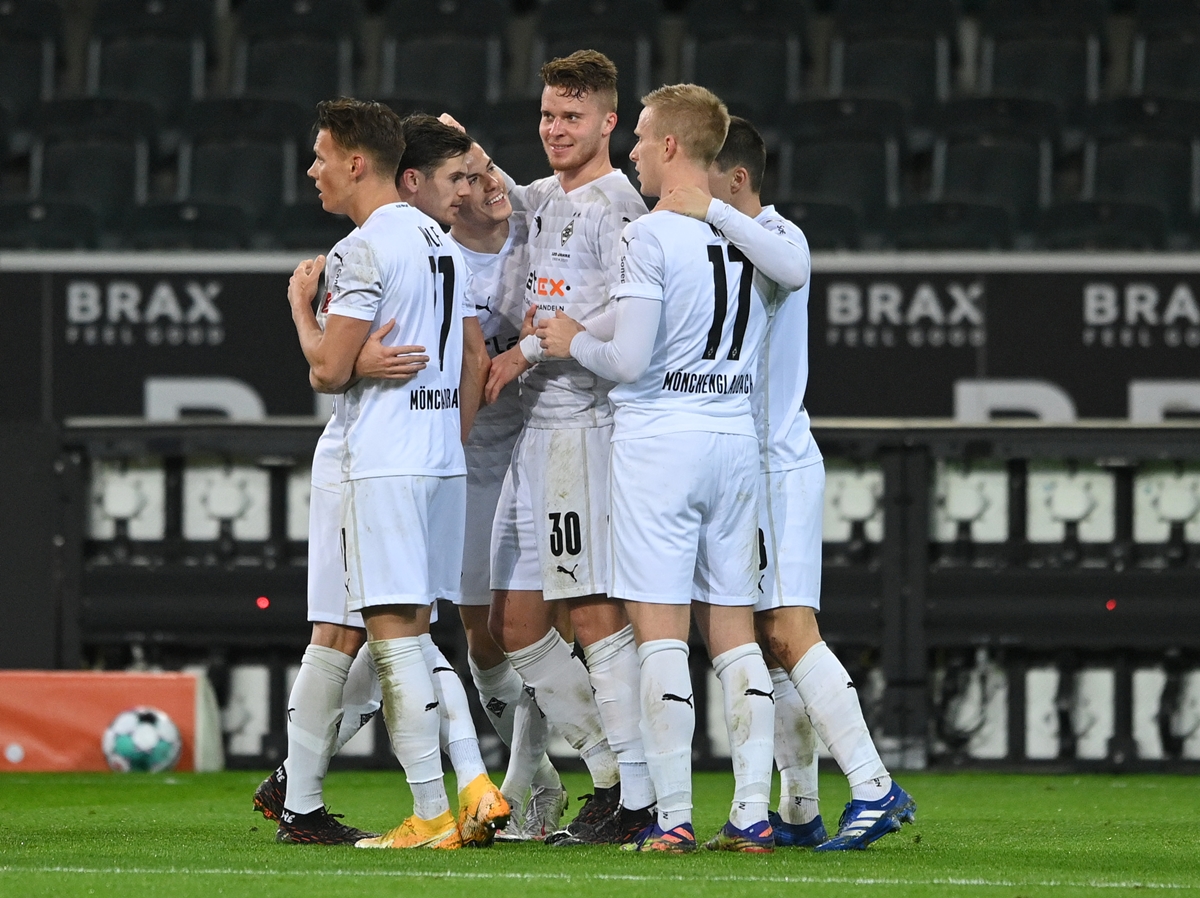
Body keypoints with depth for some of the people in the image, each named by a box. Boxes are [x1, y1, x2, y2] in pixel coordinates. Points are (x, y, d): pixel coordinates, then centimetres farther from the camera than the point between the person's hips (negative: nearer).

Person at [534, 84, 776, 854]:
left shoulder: (651, 236, -12)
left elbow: (630, 361, -16)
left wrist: (574, 341, 4)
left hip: (660, 438, -6)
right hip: (736, 436, 6)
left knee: (662, 631, -3)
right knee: (734, 632, 10)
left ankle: (673, 817, -5)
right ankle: (753, 813, 6)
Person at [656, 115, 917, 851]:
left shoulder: (778, 233, -7)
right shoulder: (713, 248, 18)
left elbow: (791, 267, -31)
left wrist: (712, 212, -32)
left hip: (781, 464, -8)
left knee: (789, 630, -18)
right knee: (768, 639, 7)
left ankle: (875, 787, -20)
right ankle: (801, 811, 9)